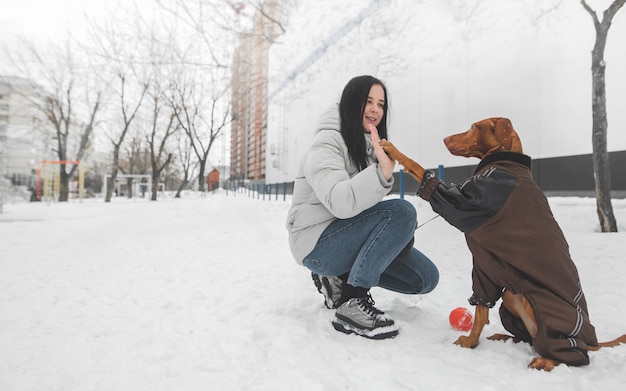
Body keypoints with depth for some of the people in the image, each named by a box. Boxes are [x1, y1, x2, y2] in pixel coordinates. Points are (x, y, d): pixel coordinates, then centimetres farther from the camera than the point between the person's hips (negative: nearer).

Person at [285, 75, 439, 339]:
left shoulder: (372, 146, 14)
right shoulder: (327, 142, -14)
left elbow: (368, 197, 13)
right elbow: (339, 202, -30)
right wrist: (382, 173, -44)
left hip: (349, 238, 8)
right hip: (318, 243, -8)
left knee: (426, 278, 0)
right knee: (402, 211, -27)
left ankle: (340, 277, 8)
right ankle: (351, 303, -20)